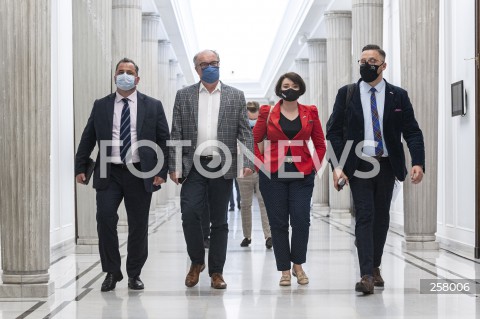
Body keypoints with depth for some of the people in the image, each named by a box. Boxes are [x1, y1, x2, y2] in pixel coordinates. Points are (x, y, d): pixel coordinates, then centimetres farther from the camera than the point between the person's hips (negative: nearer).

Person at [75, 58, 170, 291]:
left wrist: (161, 171, -5)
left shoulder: (153, 106, 6)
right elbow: (87, 139, 10)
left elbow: (164, 140, 4)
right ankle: (111, 272, 4)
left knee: (138, 225, 4)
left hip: (141, 174, 0)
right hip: (109, 173, 1)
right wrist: (80, 167, 3)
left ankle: (134, 274, 19)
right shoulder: (101, 106, 9)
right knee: (104, 218, -12)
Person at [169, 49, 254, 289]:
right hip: (193, 166, 0)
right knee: (189, 213, -12)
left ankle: (216, 271, 15)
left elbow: (245, 132, 4)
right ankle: (196, 262, 10)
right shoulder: (184, 95, 8)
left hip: (222, 167, 0)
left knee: (219, 221, 5)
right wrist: (174, 166, -2)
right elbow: (176, 133, 5)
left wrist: (248, 162, -8)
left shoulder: (235, 96, 8)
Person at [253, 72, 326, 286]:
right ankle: (285, 270, 11)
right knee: (278, 223, 2)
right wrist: (261, 165, -3)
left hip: (302, 175, 0)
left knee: (301, 220, -8)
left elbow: (320, 145, 10)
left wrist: (312, 166, -1)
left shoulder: (310, 113, 7)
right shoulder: (267, 113, 4)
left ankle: (298, 265, 12)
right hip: (273, 175, 0)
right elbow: (253, 141, 7)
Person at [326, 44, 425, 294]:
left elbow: (412, 132, 0)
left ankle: (375, 267, 24)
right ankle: (366, 275, -13)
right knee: (364, 216, -9)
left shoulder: (398, 96, 3)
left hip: (387, 165, 2)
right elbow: (333, 132, 0)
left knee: (381, 217, 10)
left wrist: (418, 162, -15)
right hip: (359, 166, -2)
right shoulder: (346, 94, 2)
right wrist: (337, 165, -12)